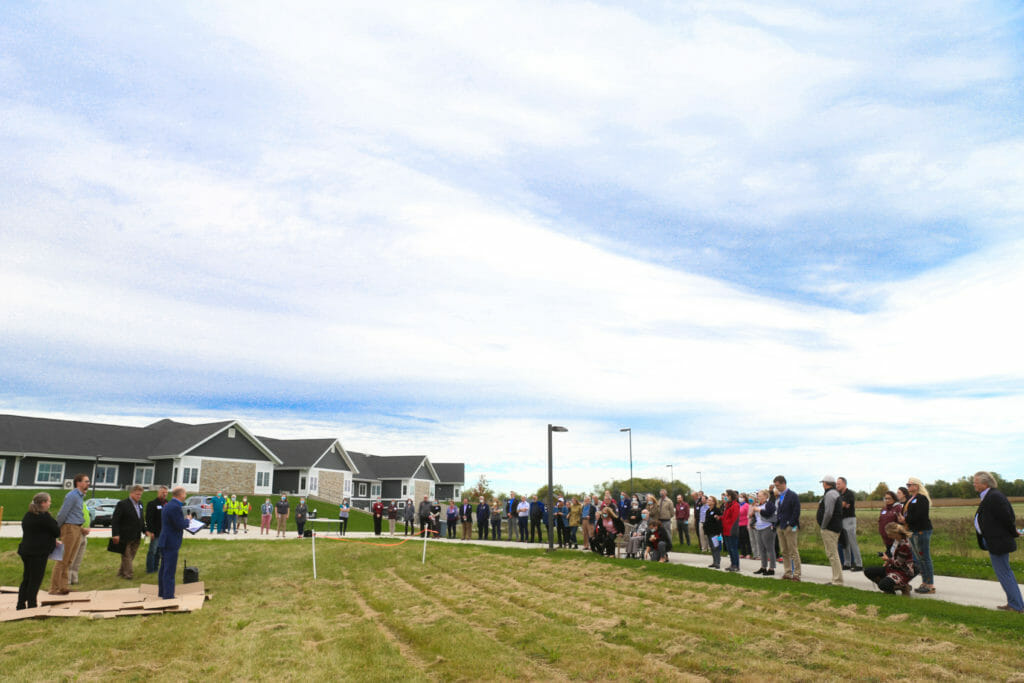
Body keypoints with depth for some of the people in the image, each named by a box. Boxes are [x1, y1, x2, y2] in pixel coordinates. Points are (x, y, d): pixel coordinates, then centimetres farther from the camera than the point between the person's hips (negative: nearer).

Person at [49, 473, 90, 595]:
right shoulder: (72, 495, -13)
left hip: (76, 529, 9)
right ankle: (54, 588, 1)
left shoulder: (80, 496, 17)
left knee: (69, 560, 11)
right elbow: (62, 514, -14)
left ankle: (63, 587, 16)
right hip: (69, 528, -9)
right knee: (62, 560, -5)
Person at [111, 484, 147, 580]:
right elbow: (114, 520, -14)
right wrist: (115, 535, -20)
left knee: (131, 557, 14)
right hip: (126, 537, -7)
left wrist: (144, 530, 12)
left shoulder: (140, 504, 9)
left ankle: (122, 572, 27)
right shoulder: (122, 504, -12)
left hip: (136, 537, 7)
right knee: (126, 556, 2)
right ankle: (128, 573, 8)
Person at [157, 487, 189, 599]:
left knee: (164, 568, 19)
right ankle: (168, 595, 1)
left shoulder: (168, 505, 11)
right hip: (171, 543, -10)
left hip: (165, 542, 10)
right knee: (170, 570, -4)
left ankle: (162, 592, 30)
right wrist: (187, 520, -3)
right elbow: (181, 525, -21)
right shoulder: (175, 507, -21)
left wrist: (185, 522, 11)